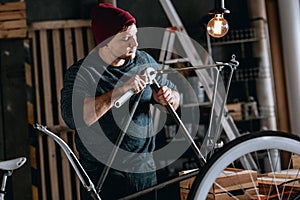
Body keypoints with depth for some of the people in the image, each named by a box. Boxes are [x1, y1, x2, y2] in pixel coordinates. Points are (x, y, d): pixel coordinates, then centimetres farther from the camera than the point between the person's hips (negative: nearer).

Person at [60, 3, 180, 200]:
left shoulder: (144, 60, 3)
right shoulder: (81, 72, -13)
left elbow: (175, 97, 11)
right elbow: (73, 116, -30)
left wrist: (168, 98, -13)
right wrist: (121, 90, -34)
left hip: (145, 169, 5)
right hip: (103, 176, -4)